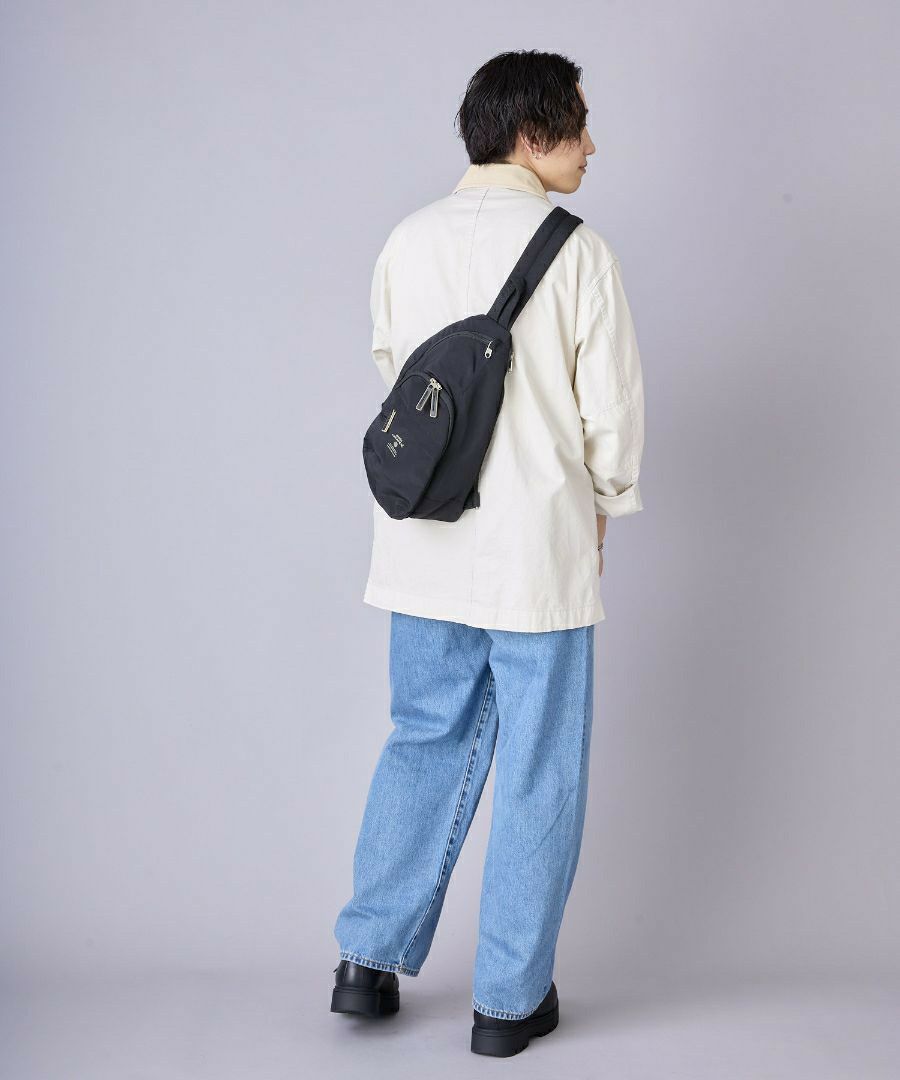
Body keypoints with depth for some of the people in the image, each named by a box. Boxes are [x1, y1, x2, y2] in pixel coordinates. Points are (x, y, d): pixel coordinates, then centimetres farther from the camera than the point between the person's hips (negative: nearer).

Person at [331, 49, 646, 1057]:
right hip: (540, 545, -5)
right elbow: (613, 405, -8)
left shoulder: (408, 241, 2)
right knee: (538, 773, 8)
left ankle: (369, 956, 22)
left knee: (426, 740, 20)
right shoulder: (576, 252, -12)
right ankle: (510, 999, 16)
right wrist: (601, 504, 9)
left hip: (425, 544, 5)